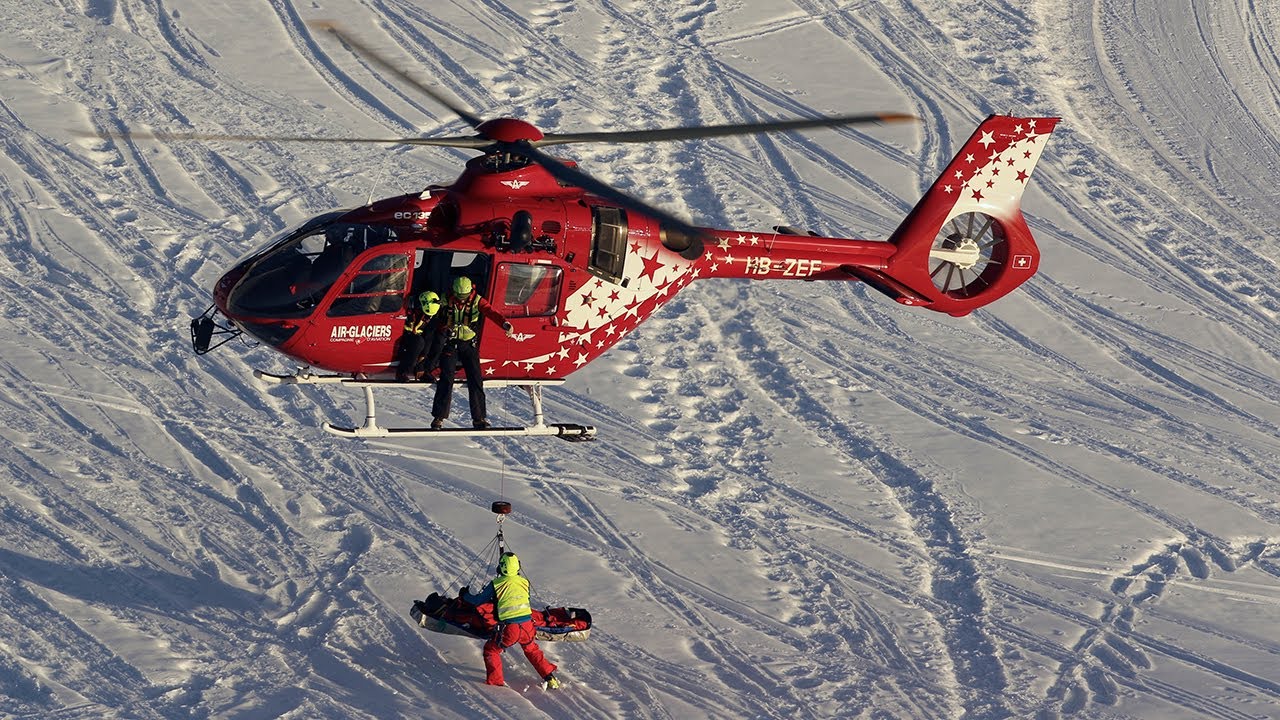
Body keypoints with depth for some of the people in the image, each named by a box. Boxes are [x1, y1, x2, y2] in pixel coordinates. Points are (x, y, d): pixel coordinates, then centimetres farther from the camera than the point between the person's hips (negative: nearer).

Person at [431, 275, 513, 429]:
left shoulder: (477, 301, -6)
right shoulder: (446, 300, -5)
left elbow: (491, 312, -22)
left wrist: (504, 323, -40)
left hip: (469, 344, 1)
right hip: (450, 343, -1)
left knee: (476, 380, -3)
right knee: (446, 379, -9)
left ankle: (479, 418, 4)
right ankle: (439, 417, -5)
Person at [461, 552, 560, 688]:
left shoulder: (496, 584, -5)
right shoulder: (524, 582, 6)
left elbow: (478, 600, 5)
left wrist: (465, 595, 27)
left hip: (510, 628, -4)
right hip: (528, 624, 4)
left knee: (491, 649, 19)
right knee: (531, 649, 29)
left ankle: (495, 681, 16)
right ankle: (550, 678, 27)